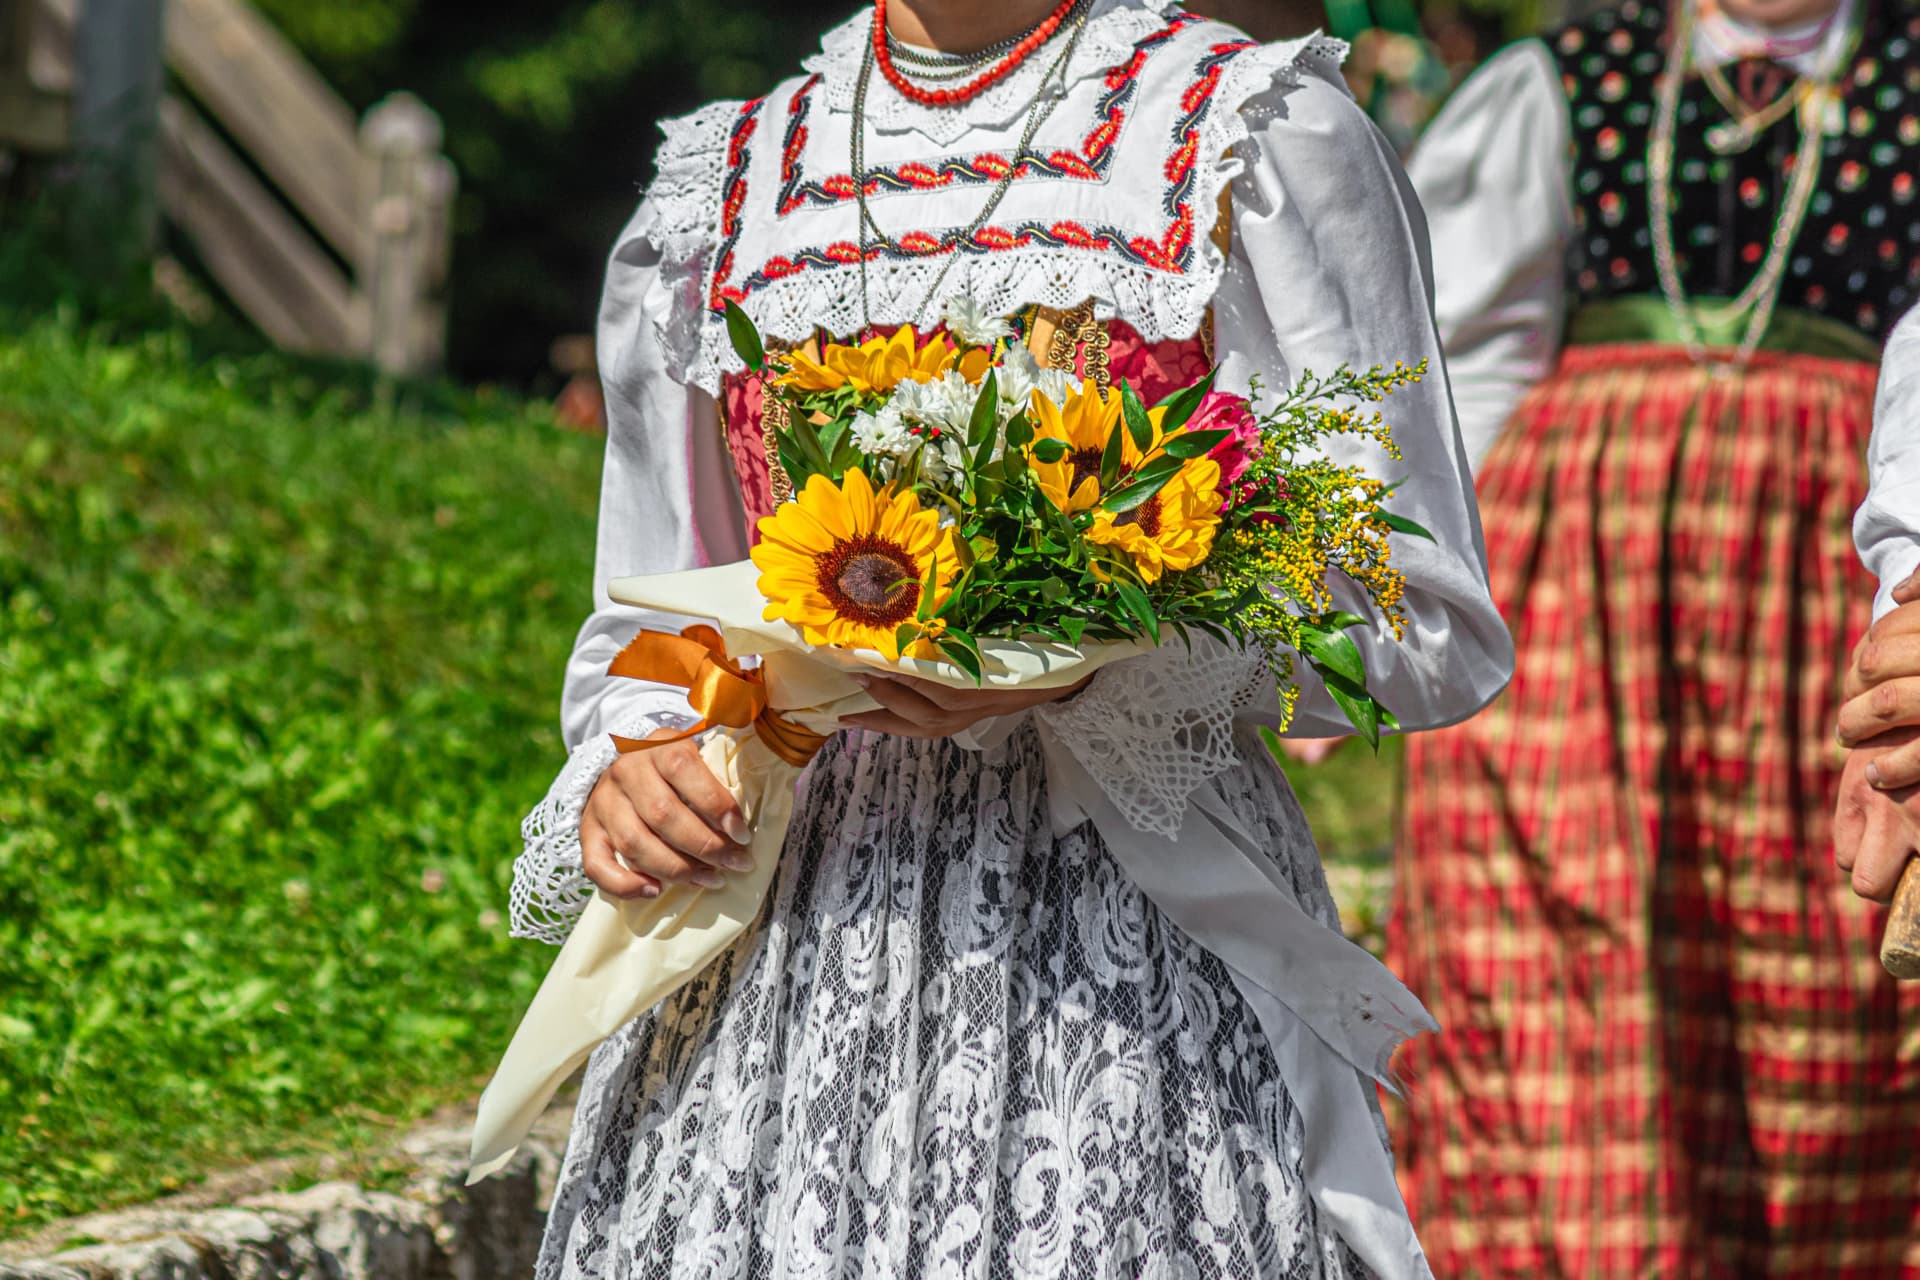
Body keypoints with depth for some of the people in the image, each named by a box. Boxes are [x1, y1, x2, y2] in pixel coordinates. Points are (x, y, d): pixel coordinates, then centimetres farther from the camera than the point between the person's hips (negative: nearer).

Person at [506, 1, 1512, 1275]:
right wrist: (624, 772, -1)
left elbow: (1429, 623, -2)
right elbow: (644, 640, 22)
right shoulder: (727, 182, 15)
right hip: (779, 959, 4)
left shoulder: (1254, 136, 1)